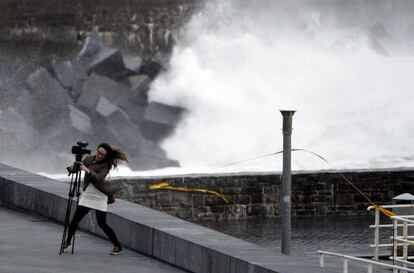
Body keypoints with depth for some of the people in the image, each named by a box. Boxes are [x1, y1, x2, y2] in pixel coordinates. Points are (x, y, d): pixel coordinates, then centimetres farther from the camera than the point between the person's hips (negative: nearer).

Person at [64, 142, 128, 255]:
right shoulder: (89, 159, 4)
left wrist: (87, 170, -34)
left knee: (102, 224, -6)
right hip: (86, 195, 5)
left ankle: (117, 246, 5)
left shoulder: (106, 165, -11)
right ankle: (68, 241, 23)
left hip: (99, 197, -5)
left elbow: (99, 178, -25)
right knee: (75, 220, 2)